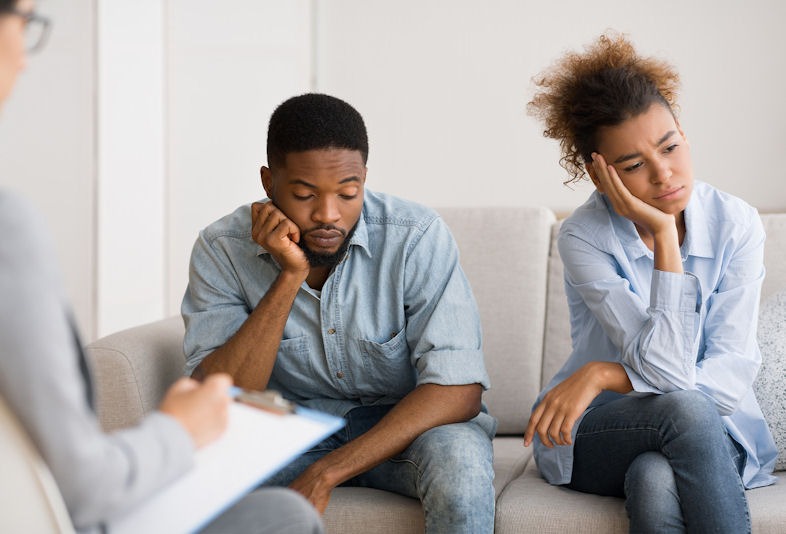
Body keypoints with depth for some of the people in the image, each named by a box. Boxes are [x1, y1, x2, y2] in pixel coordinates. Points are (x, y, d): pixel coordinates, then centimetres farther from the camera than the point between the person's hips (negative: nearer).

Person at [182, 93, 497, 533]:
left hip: (404, 427, -1)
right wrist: (290, 277, -29)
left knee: (459, 458, -34)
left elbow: (458, 389, -24)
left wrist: (325, 473, -30)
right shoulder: (222, 251, -13)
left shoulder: (417, 236, -19)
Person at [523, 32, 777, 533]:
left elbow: (730, 375, -12)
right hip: (596, 434, 0)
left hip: (713, 436, 1)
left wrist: (605, 374, -18)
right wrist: (664, 236, -23)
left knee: (655, 480, -36)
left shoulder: (736, 224, -7)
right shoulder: (584, 237, -13)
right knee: (686, 408, -35)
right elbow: (666, 371, -22)